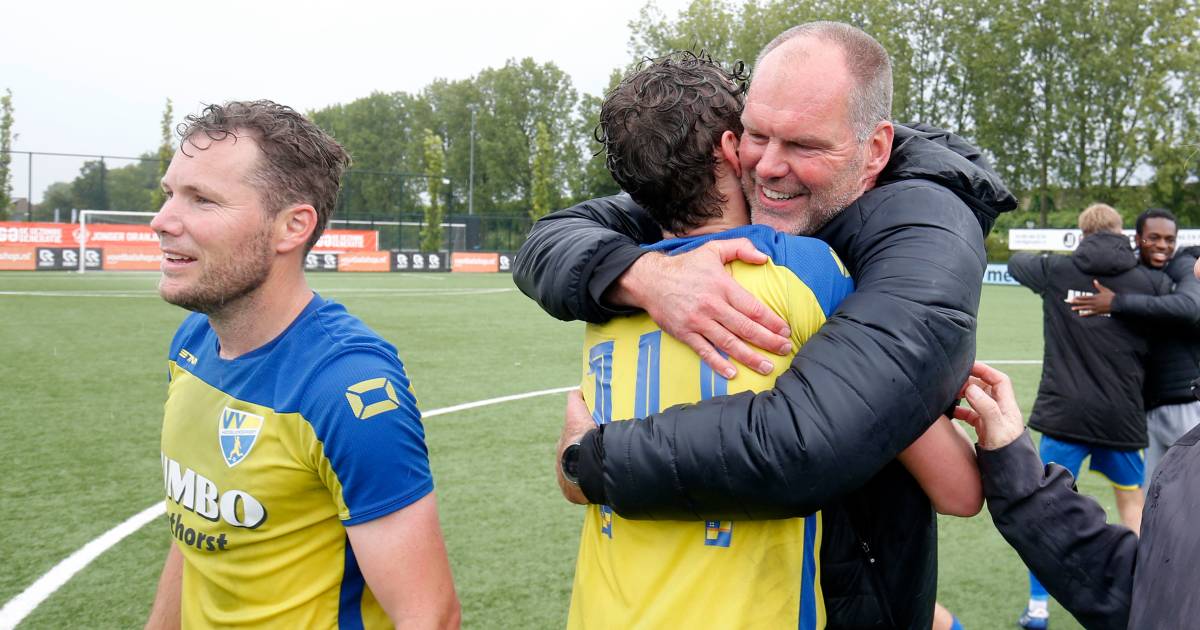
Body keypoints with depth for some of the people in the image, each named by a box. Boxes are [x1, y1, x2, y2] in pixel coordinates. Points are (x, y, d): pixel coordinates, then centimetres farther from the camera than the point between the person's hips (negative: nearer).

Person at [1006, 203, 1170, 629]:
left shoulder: (1055, 271, 1)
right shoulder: (1150, 281, -2)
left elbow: (1016, 262, 20)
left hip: (1063, 412, 0)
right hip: (1122, 414, 1)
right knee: (1132, 499, 22)